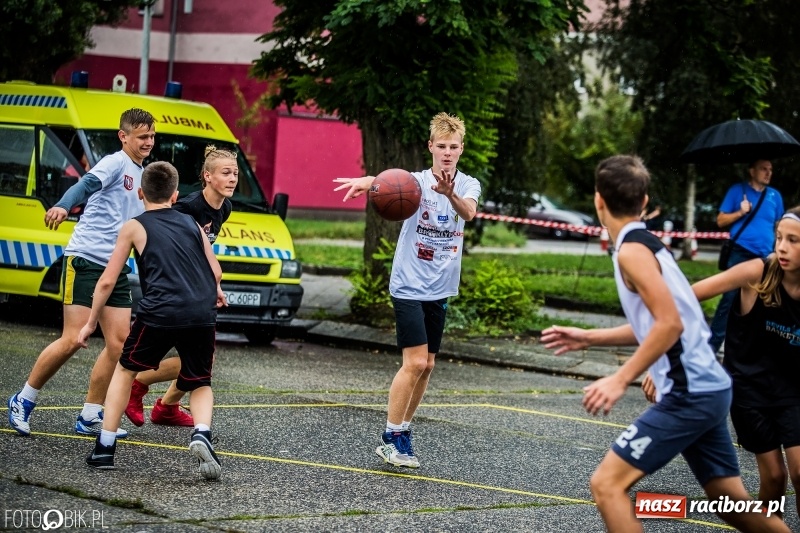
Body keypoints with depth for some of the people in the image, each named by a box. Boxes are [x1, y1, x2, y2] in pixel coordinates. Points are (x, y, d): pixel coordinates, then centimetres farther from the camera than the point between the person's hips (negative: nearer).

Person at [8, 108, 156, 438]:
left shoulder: (142, 175, 17)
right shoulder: (115, 163, -8)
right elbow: (87, 184, -29)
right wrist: (62, 207, -48)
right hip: (85, 260, -8)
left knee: (119, 343, 0)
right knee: (72, 341, -10)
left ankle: (90, 417, 8)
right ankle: (23, 401, 6)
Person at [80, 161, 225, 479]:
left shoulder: (134, 227, 13)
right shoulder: (192, 224, 21)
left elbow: (107, 281, 12)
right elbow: (215, 272, 18)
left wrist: (91, 323, 24)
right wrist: (214, 292, 42)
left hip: (159, 313, -2)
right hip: (202, 315, 2)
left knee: (125, 370, 22)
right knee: (200, 384, 21)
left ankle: (105, 448, 17)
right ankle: (201, 435, -9)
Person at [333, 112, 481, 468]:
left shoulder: (468, 186, 0)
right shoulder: (417, 181, -10)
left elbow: (469, 212, -24)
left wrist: (450, 194, -48)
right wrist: (367, 182, -59)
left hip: (440, 290, 5)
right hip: (409, 286, -5)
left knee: (426, 365, 9)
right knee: (415, 362, -12)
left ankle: (402, 430, 22)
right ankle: (391, 438, -4)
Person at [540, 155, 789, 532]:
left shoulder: (631, 249, -13)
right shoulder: (646, 243, 15)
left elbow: (670, 324, -22)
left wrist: (620, 380, -20)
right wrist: (588, 338, 21)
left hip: (688, 394, -10)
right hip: (707, 389, 10)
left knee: (607, 484, -8)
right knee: (733, 502, 17)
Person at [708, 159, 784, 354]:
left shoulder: (775, 195, 11)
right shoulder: (737, 190, 2)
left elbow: (778, 226, 18)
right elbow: (721, 221, 3)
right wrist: (740, 212, -13)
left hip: (766, 257, 4)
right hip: (741, 253, -4)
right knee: (730, 296, -10)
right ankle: (712, 343, -7)